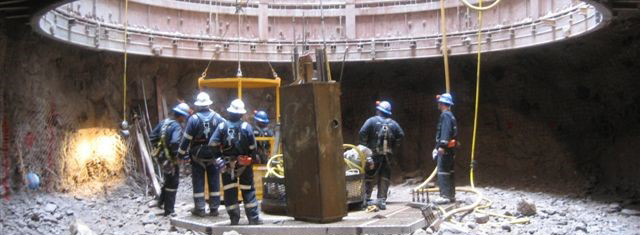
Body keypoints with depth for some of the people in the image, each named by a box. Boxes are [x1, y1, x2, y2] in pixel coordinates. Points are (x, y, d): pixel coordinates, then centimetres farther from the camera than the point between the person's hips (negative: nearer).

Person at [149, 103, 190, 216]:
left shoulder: (163, 122, 4)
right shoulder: (177, 127, -21)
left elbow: (152, 137, 10)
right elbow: (175, 143, -34)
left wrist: (158, 148, 15)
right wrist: (178, 155, -19)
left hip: (162, 156, 8)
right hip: (171, 159, -8)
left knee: (168, 180, 27)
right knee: (172, 183, 4)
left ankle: (161, 202, 38)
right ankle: (169, 210, 10)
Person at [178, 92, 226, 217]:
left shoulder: (194, 119, -11)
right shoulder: (217, 117, -3)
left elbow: (187, 138, -11)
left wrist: (181, 152, -2)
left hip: (198, 156, -2)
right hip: (213, 155, 2)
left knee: (198, 182, 7)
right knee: (214, 182, 9)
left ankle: (199, 209, 9)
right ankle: (214, 208, 13)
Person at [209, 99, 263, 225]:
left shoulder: (222, 126, -5)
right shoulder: (246, 127, -8)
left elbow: (213, 143, -9)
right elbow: (253, 147, -7)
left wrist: (220, 155, 4)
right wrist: (251, 158, 10)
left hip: (227, 164, 1)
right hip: (244, 163, -1)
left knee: (229, 191, 7)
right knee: (248, 191, 8)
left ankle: (234, 219, 8)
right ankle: (253, 218, 8)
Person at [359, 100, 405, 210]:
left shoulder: (372, 121, -4)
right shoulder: (393, 123, 7)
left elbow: (362, 132, -14)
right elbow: (401, 135, 1)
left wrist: (364, 146, -5)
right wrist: (393, 147, 9)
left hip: (374, 154, -3)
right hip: (387, 155, 3)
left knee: (370, 177, 7)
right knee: (384, 178, 9)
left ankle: (366, 198, 8)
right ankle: (382, 200, 6)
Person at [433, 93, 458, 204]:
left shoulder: (445, 115, -12)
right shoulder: (450, 115, 20)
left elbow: (446, 131, -23)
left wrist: (442, 146, -29)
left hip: (445, 149, -10)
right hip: (450, 149, 10)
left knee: (443, 172, -11)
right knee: (449, 172, 14)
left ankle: (445, 196, -13)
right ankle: (451, 195, 20)